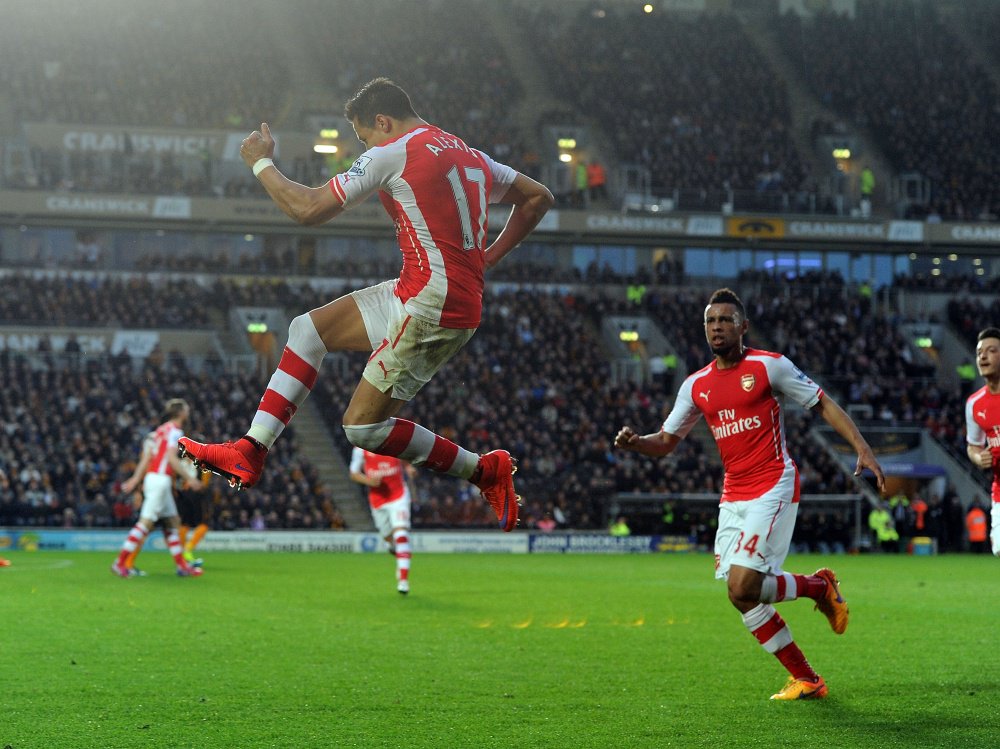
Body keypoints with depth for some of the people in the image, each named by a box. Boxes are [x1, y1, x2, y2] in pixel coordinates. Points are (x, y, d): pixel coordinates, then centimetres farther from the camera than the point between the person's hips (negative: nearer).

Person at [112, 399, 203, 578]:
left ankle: (182, 566, 16)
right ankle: (120, 562, -12)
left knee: (172, 522, 12)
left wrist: (136, 478, 16)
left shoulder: (162, 430, 17)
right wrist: (189, 477, -18)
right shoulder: (175, 431, -10)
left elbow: (147, 457, 16)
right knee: (146, 522, -10)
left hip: (153, 476, 10)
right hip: (160, 479, -10)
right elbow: (171, 458, -20)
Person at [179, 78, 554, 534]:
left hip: (433, 302, -10)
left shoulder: (393, 152, -9)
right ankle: (249, 453, 8)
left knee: (363, 426, -4)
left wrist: (261, 163, 9)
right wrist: (488, 256, 21)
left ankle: (486, 470, 7)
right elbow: (538, 198, 22)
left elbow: (308, 209, -7)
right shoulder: (471, 156, 16)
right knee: (309, 329, 12)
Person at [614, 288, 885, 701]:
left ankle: (819, 585, 10)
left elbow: (824, 405, 0)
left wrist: (863, 449, -11)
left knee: (743, 586, -18)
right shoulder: (697, 385, 11)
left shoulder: (770, 366, -4)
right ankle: (805, 678, 14)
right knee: (743, 597, 1)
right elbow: (666, 442, 15)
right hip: (732, 496, 6)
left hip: (773, 487, -6)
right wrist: (633, 442, -7)